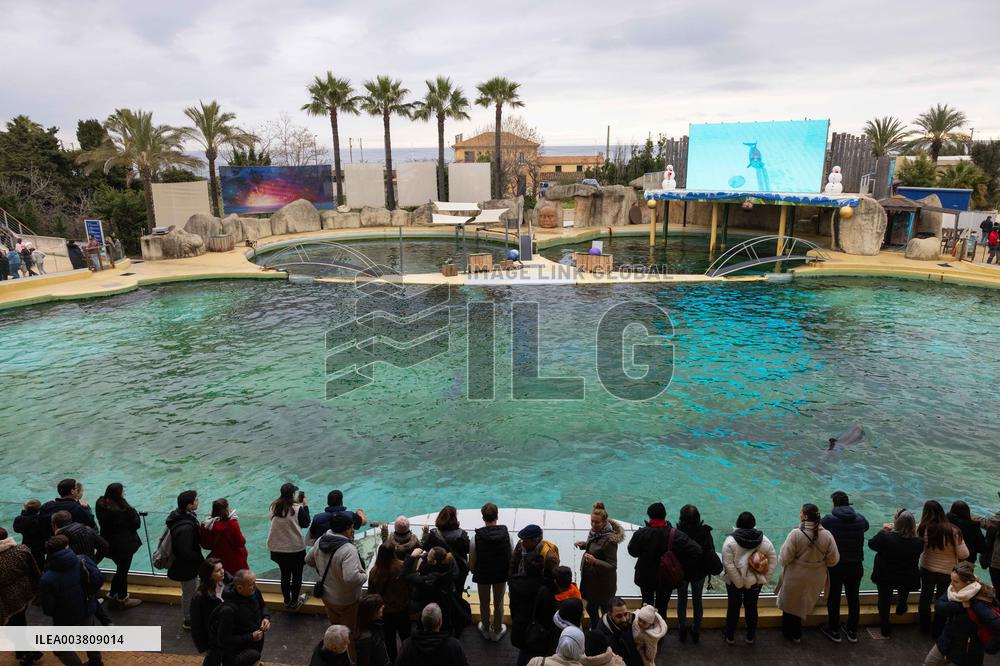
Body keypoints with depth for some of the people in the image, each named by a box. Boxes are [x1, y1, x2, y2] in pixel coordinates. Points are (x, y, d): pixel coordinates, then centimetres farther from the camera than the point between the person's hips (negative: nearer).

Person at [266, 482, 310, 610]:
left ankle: (287, 601, 33)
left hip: (277, 548, 4)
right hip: (295, 548, -4)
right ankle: (294, 602, 27)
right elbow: (305, 523, -7)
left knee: (284, 574, 21)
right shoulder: (297, 508, -21)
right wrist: (305, 506, 0)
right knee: (297, 575, 16)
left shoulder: (273, 507, -9)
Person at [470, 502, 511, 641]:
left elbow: (472, 562, -13)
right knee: (498, 604, 21)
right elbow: (511, 557, -10)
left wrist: (474, 572, 9)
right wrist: (508, 573, 7)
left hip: (482, 576, -1)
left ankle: (486, 630, 42)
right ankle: (497, 631, 38)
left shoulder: (477, 538, -22)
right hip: (501, 575, 1)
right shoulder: (506, 534, -18)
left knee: (484, 604, 21)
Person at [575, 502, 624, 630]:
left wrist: (595, 561, -38)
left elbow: (612, 566, -25)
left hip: (603, 582, -8)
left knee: (605, 610, 10)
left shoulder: (609, 539, -27)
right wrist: (584, 544, -2)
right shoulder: (595, 531, -3)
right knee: (591, 607, 24)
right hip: (591, 578, 8)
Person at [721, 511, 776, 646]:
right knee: (752, 607, 20)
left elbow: (728, 565, -22)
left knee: (733, 607, 16)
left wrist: (739, 583, -15)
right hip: (756, 582, 2)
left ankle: (730, 636, 30)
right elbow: (773, 561, -7)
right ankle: (751, 637, 34)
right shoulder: (764, 540, -10)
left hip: (734, 582, -2)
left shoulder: (730, 541, -19)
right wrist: (765, 578, -3)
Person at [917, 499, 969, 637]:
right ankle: (937, 630, 32)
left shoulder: (921, 528, -24)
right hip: (948, 572, -1)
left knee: (925, 597, 21)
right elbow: (964, 554, -15)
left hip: (927, 570, 1)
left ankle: (925, 628, 37)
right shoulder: (953, 532, -25)